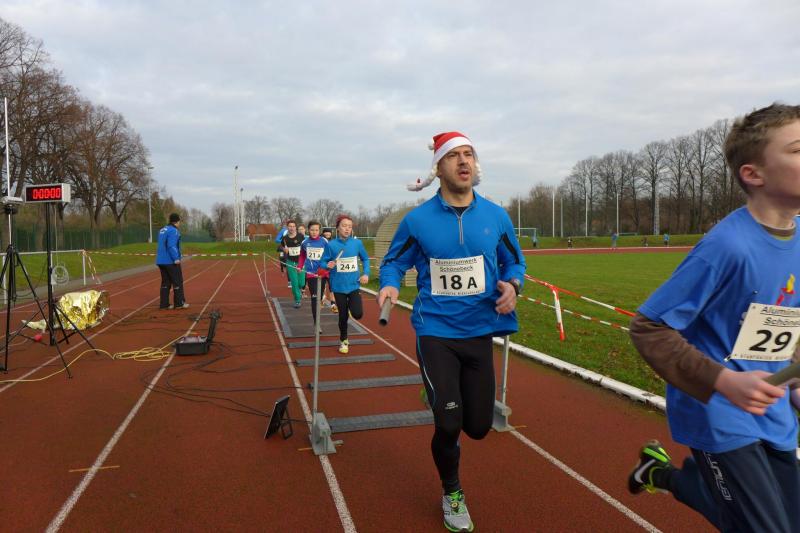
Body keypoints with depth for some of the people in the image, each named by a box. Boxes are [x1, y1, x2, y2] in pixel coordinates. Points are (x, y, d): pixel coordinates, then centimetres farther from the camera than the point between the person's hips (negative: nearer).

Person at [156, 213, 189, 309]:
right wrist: (176, 258, -24)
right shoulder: (173, 231, -13)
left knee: (165, 282, 11)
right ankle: (179, 303, 3)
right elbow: (171, 245, -23)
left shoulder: (162, 230, 15)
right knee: (178, 282, 1)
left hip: (161, 261, 9)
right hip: (171, 261, -8)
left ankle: (164, 304, 10)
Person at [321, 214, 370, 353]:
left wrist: (366, 273, -1)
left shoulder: (357, 243, -3)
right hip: (339, 286, 0)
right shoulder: (331, 245, -7)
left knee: (357, 314, -13)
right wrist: (328, 265, -21)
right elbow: (323, 262, 1)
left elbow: (365, 259, 11)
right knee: (343, 316, 8)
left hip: (354, 285, 1)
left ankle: (351, 305, 24)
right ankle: (343, 341, 32)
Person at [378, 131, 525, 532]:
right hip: (435, 332, -2)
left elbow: (514, 261, 12)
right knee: (449, 425, -5)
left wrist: (512, 285, -9)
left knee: (478, 427, 7)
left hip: (479, 332, 3)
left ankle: (439, 394, 44)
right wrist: (390, 285, -15)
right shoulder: (418, 220, -5)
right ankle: (451, 493, 27)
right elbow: (394, 262, 6)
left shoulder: (496, 216, 1)